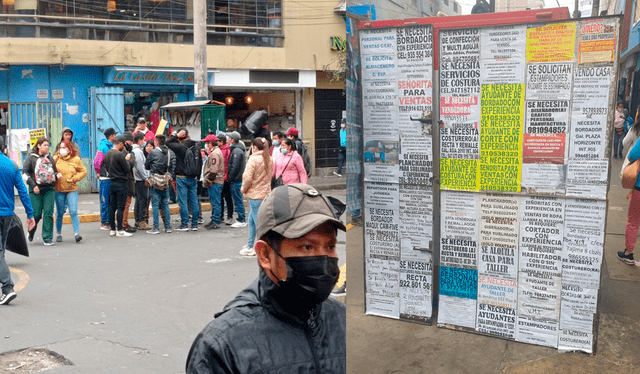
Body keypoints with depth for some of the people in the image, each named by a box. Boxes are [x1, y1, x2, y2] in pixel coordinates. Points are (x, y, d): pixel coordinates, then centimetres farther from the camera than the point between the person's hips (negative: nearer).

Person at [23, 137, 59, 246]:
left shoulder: (50, 158, 15)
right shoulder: (31, 158, 3)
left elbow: (55, 171, 28)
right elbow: (24, 173, -3)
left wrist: (57, 175, 5)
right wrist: (33, 185, -11)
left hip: (49, 189, 3)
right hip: (36, 190, -3)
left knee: (48, 213, -5)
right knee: (36, 213, -3)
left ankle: (47, 238, -1)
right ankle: (31, 231, 28)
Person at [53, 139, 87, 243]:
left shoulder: (76, 159, 1)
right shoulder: (55, 158, 3)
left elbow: (84, 171, 8)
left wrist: (75, 178, -5)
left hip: (72, 189, -1)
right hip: (59, 190, 1)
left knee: (73, 212, -10)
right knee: (60, 213, 7)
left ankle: (76, 233, -10)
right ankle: (59, 234, 20)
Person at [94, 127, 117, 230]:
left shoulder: (112, 146, 13)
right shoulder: (103, 147, -12)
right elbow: (96, 162, -14)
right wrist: (99, 173, -5)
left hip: (112, 178, 8)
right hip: (105, 178, -8)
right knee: (105, 200, -2)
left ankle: (109, 221, 20)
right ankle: (103, 222, 4)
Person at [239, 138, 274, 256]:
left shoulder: (253, 159, -14)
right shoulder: (269, 160, 10)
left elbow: (248, 178, -20)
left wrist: (243, 189, -2)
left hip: (255, 195, -8)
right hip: (266, 193, 8)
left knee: (258, 222, -3)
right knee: (251, 220, 20)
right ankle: (250, 246, 30)